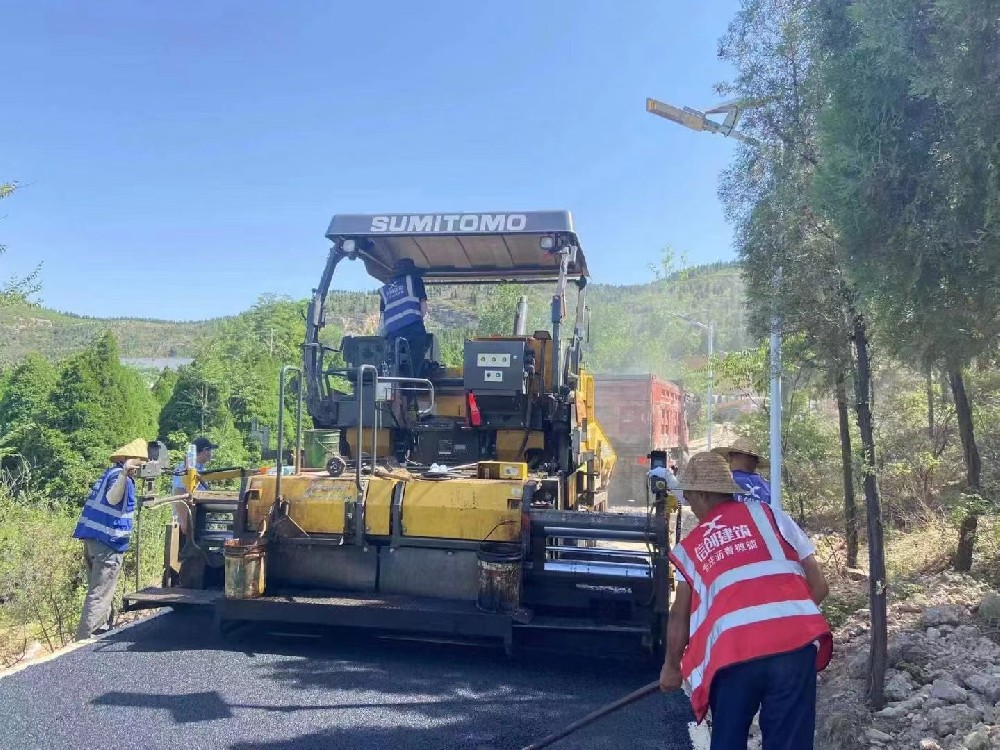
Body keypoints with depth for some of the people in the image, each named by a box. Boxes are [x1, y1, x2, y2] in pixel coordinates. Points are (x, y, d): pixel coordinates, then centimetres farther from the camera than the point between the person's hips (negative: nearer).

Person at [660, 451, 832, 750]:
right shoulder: (768, 514, 17)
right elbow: (819, 586, 14)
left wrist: (671, 667, 33)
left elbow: (679, 616, 19)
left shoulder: (690, 546, 19)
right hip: (794, 642, 0)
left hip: (733, 651, 0)